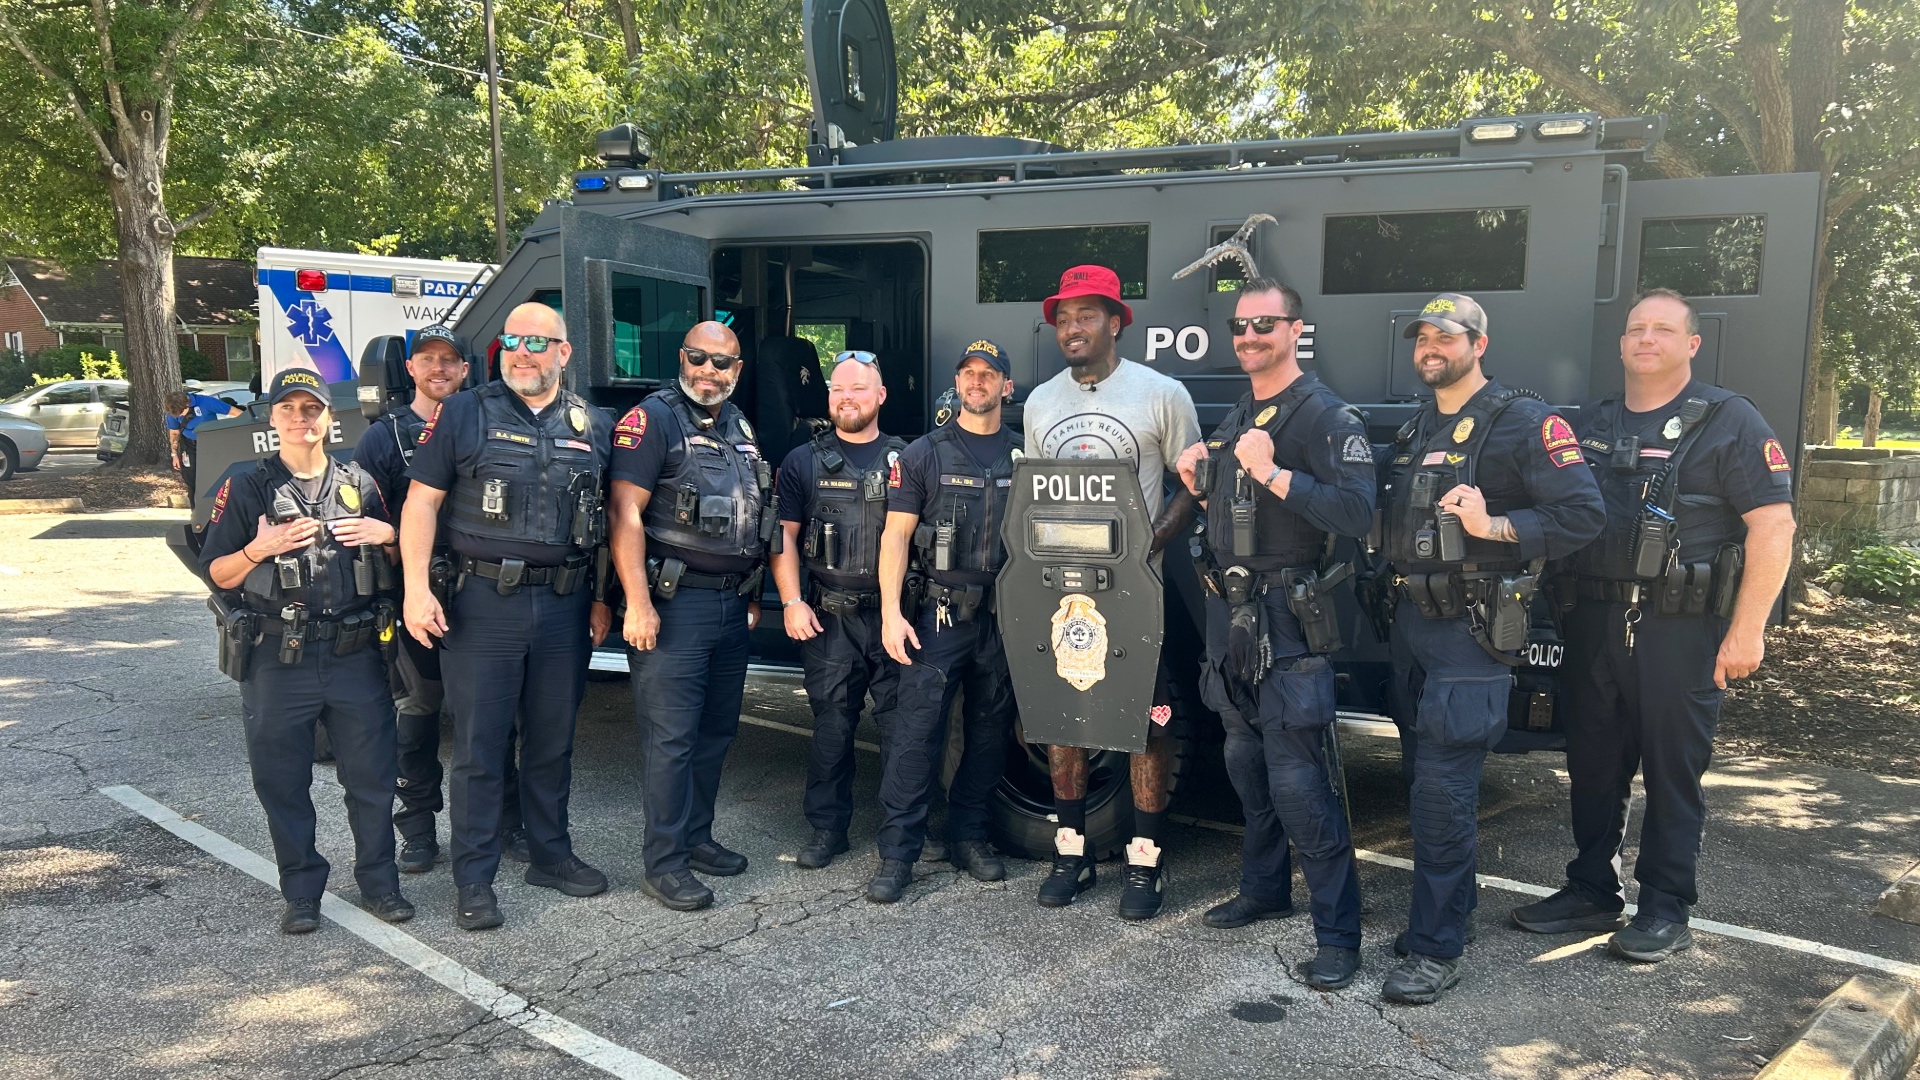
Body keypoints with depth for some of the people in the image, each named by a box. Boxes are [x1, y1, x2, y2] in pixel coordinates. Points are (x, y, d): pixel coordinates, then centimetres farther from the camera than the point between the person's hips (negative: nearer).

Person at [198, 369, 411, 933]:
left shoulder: (359, 483, 11)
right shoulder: (246, 488, 3)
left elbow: (398, 557, 19)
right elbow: (215, 574, 2)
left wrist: (386, 535, -3)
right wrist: (259, 548, -16)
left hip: (355, 656, 2)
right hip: (277, 660, -1)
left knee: (371, 776, 5)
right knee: (283, 784, 6)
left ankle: (378, 881, 19)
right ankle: (301, 892, 20)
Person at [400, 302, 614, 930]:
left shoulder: (591, 425, 10)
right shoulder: (463, 415, 1)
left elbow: (610, 520, 14)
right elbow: (421, 502, -2)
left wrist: (602, 598, 9)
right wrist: (417, 590, -11)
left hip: (564, 607, 3)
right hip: (483, 603, -3)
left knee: (553, 741, 14)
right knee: (480, 747, 2)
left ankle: (551, 855, 28)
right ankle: (475, 881, 11)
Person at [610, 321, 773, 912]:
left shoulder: (739, 428, 16)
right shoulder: (654, 419, -7)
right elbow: (625, 513, -15)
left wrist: (752, 594, 20)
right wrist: (638, 603, -22)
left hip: (731, 604, 8)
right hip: (675, 603, -8)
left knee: (716, 731, 14)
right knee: (672, 737, -6)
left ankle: (696, 836, 26)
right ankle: (664, 863, 2)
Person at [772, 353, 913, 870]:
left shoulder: (904, 459, 10)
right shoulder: (804, 461, 9)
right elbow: (783, 536, 7)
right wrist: (791, 602, -5)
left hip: (894, 615, 0)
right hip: (829, 617, 0)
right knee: (831, 727, 4)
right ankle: (827, 829, 16)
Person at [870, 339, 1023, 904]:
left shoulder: (1024, 456, 10)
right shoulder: (924, 454, 3)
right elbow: (896, 535, 0)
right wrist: (891, 612, -10)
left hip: (1005, 615, 3)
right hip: (939, 610, -3)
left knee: (991, 729, 9)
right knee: (916, 728, -8)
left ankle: (968, 835, 23)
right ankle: (898, 851, -3)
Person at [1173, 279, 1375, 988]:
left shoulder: (1327, 417, -9)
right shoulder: (1234, 420, 17)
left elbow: (1356, 513, -22)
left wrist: (1272, 472, -25)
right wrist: (1196, 483, 7)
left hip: (1287, 616, -8)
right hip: (1229, 611, 8)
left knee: (1297, 782, -9)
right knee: (1245, 763, 17)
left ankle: (1338, 934, 0)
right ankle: (1265, 889, 33)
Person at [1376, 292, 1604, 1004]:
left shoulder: (1523, 423, -7)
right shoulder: (1415, 430, 16)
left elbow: (1584, 513, -14)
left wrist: (1496, 526, -23)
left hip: (1472, 630, -8)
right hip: (1412, 619, 8)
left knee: (1443, 789, -9)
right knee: (1422, 778, 13)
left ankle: (1438, 950, -1)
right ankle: (1449, 910, 29)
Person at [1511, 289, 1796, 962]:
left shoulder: (1728, 421, -4)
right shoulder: (1591, 425, 14)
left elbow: (1772, 526, -9)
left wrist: (1746, 630, -14)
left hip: (1681, 628, -5)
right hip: (1594, 621, 6)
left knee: (1672, 772, 3)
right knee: (1593, 765, 12)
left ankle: (1665, 911, 15)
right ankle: (1592, 892, 26)